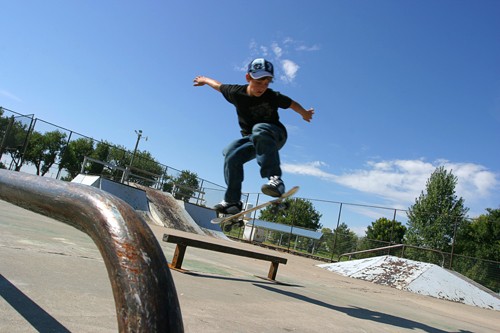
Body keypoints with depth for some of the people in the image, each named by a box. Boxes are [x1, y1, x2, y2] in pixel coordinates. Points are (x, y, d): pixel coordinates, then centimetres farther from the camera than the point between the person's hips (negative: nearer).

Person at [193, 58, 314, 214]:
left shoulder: (273, 96, -18)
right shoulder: (236, 93, -13)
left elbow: (292, 104, 1)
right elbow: (218, 85, 7)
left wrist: (305, 113, 19)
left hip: (275, 136, -4)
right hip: (251, 138, 4)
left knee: (259, 129, -38)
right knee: (231, 154, -18)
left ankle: (275, 179, -50)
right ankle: (232, 201, -8)